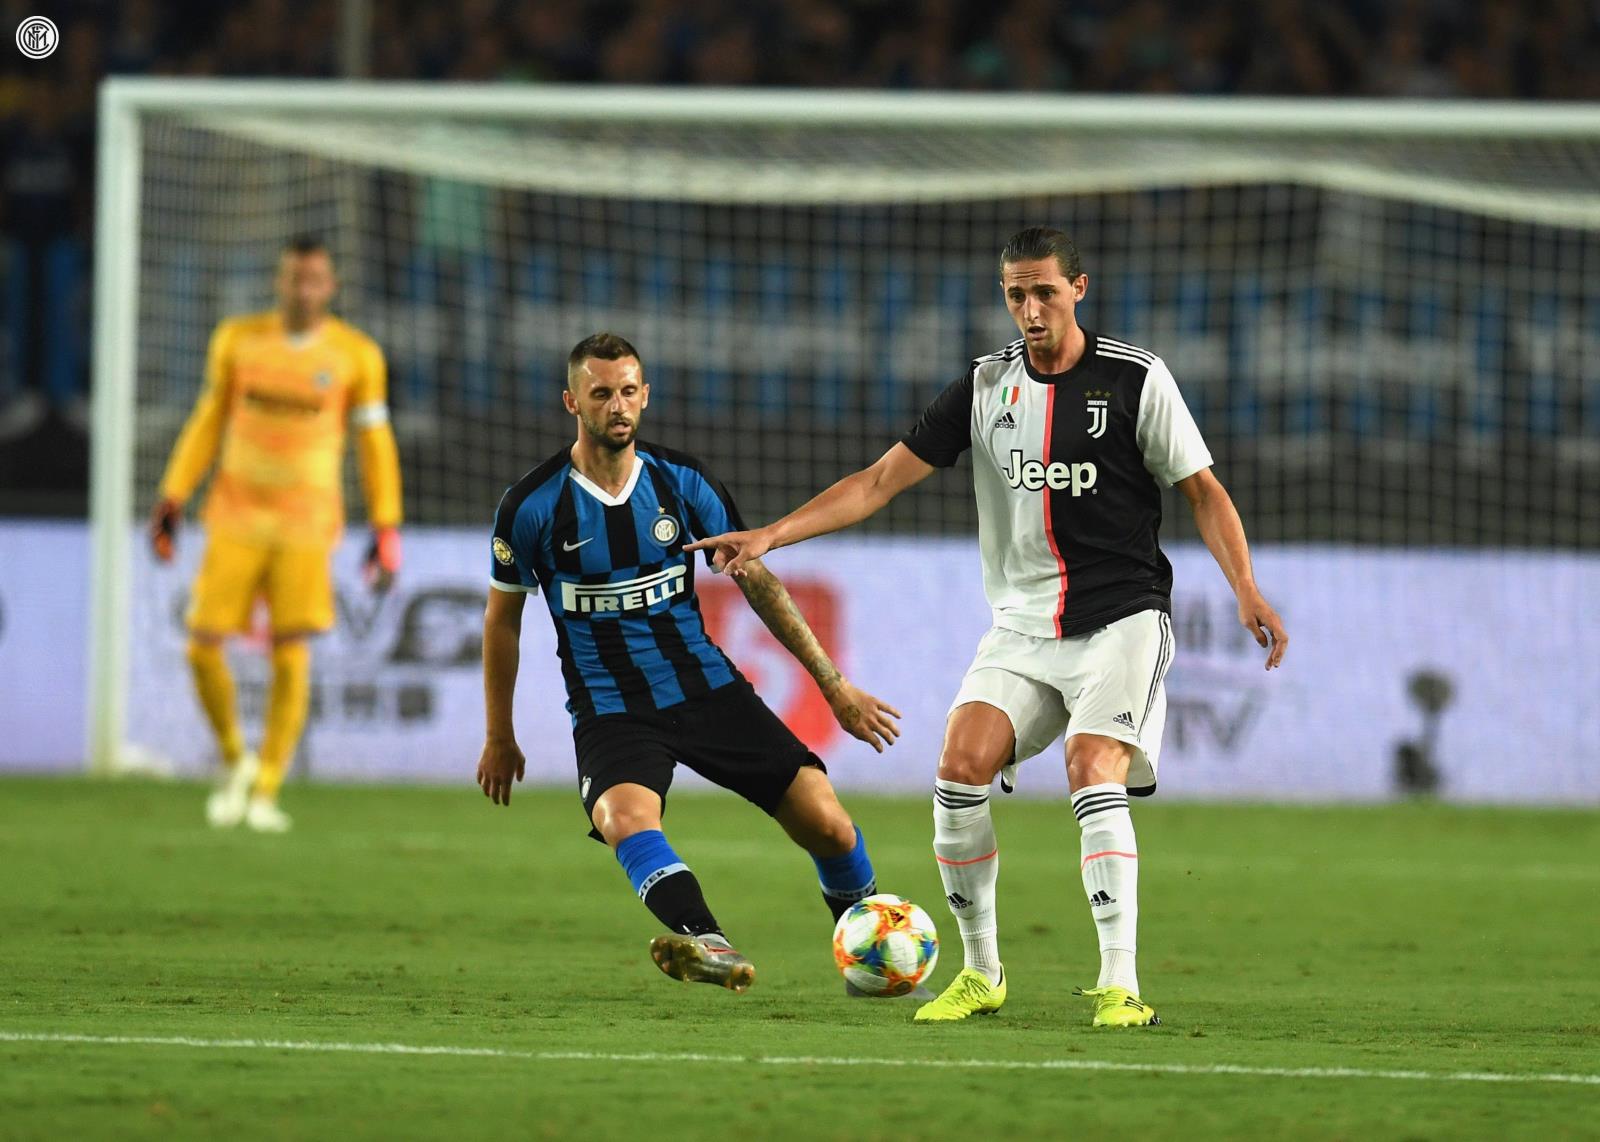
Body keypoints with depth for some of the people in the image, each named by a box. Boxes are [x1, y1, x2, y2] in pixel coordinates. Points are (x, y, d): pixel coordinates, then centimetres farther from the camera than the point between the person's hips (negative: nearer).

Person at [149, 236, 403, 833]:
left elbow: (375, 443, 3)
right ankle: (235, 759, 19)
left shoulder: (357, 355, -1)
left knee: (292, 655, -9)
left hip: (307, 527, -2)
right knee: (203, 649, -5)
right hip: (236, 518, 2)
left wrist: (386, 529, -1)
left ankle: (265, 793, 0)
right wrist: (172, 498, 8)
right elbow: (208, 422, 12)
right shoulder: (236, 340, 4)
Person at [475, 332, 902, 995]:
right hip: (609, 710, -3)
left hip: (706, 687, 3)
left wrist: (835, 686, 6)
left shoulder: (682, 483, 0)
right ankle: (705, 942, -59)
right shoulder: (532, 507, -6)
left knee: (826, 823, -8)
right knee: (624, 816, -37)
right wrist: (500, 737, 14)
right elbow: (503, 617, 9)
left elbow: (758, 583, 8)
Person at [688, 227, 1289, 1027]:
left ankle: (1119, 985, -20)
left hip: (1121, 617, -4)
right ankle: (979, 973, 1)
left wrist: (1247, 595, -12)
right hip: (1022, 624, 4)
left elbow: (1202, 491, 1)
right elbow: (882, 480, 5)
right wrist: (769, 535, -4)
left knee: (1093, 778, -22)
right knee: (961, 767, -14)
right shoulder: (988, 385, 6)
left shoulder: (1135, 378, -4)